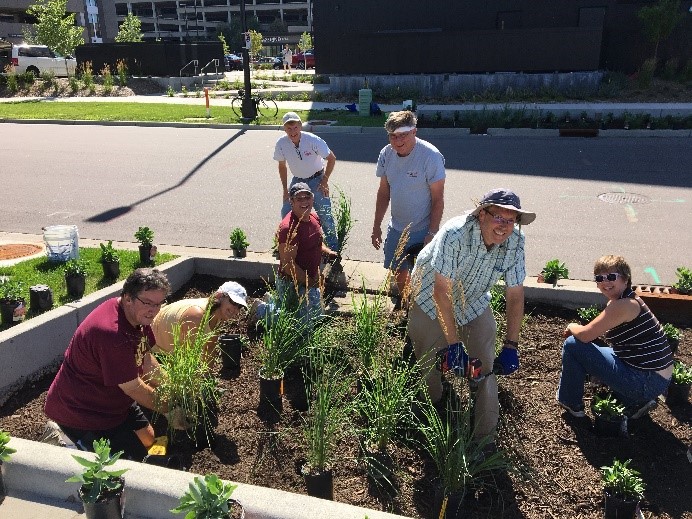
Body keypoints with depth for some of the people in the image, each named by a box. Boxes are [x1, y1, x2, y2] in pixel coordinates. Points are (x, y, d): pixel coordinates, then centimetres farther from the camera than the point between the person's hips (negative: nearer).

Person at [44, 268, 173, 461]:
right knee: (134, 457, -7)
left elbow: (145, 357, 7)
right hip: (79, 410, -10)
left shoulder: (138, 314, -6)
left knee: (147, 438, 16)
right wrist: (166, 408, -11)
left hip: (111, 397, 10)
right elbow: (133, 387, -25)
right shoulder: (113, 335, -36)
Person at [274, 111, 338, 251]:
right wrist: (285, 189, 1)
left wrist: (325, 181, -11)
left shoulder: (313, 140, -25)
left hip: (316, 179, -3)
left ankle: (332, 247, 4)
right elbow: (282, 166, 3)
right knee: (286, 213, 0)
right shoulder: (281, 144, -15)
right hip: (297, 180, 4)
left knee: (324, 214, -11)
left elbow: (331, 158, -12)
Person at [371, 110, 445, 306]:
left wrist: (432, 234, -19)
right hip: (396, 228, 6)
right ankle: (403, 306, 40)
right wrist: (376, 226, 9)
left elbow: (438, 200, -16)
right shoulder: (386, 154, -3)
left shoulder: (431, 156, -20)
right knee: (399, 272, 19)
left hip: (422, 231, -6)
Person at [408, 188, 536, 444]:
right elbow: (442, 292, -34)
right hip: (432, 302, -3)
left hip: (474, 303, 3)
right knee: (429, 365, 8)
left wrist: (511, 346, -17)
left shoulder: (515, 241, -23)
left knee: (485, 366, -3)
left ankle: (485, 439, 10)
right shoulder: (455, 234, -37)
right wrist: (453, 344, -33)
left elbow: (515, 294, -15)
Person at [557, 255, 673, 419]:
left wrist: (571, 326, 1)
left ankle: (571, 403, 12)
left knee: (572, 345, -7)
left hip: (647, 383, -10)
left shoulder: (623, 305, -21)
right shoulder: (630, 300, 10)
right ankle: (636, 403, 20)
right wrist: (577, 329, 3)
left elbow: (584, 335, -18)